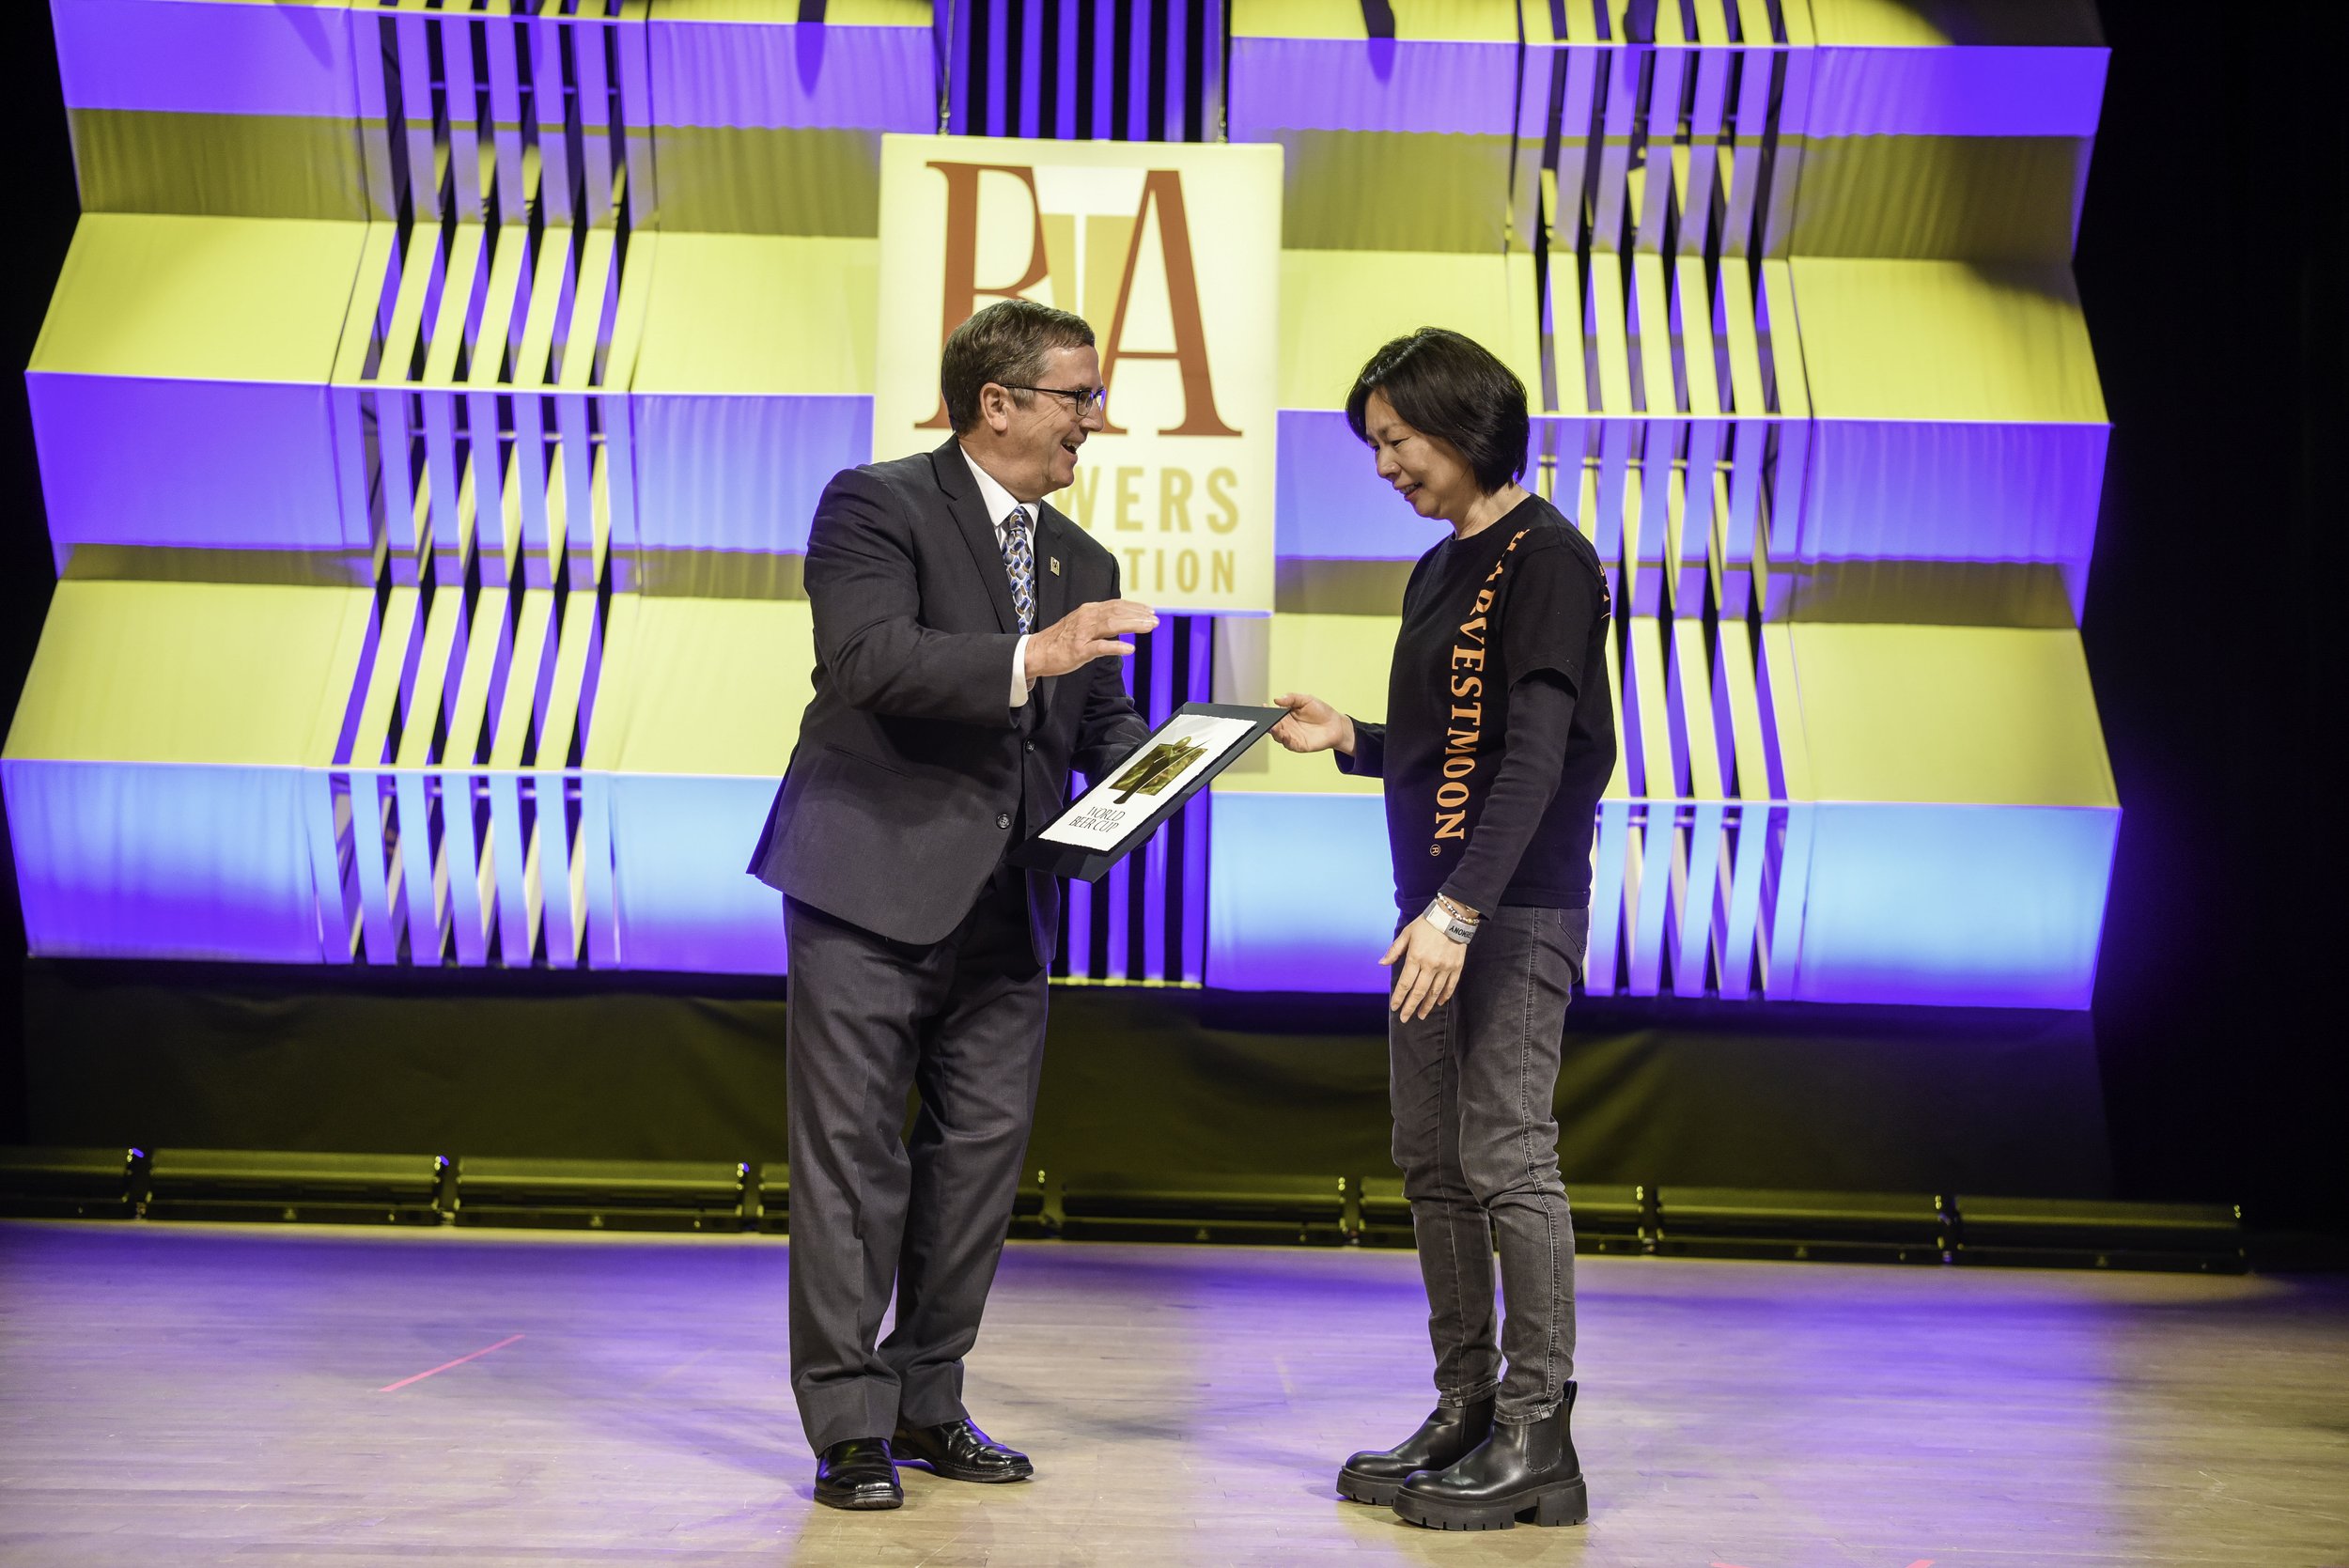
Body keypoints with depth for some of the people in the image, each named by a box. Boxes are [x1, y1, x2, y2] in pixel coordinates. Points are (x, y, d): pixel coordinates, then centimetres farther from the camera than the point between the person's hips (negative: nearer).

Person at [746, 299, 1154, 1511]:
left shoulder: (1081, 563, 17)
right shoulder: (876, 504, -5)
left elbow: (1100, 725, 16)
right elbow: (867, 657, -20)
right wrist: (1028, 660, -29)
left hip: (1002, 903, 7)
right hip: (874, 883, -7)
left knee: (982, 1151, 9)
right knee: (854, 1157, -2)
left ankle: (929, 1402, 21)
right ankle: (848, 1423, 6)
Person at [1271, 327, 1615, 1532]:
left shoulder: (1546, 559, -10)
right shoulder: (1436, 572, 17)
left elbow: (1534, 752, -18)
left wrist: (1463, 909, -25)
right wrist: (1347, 741, 8)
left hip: (1517, 910, -9)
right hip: (1437, 903, 9)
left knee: (1505, 1160, -8)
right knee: (1431, 1163, 10)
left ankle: (1537, 1440, -2)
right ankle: (1465, 1411, 17)